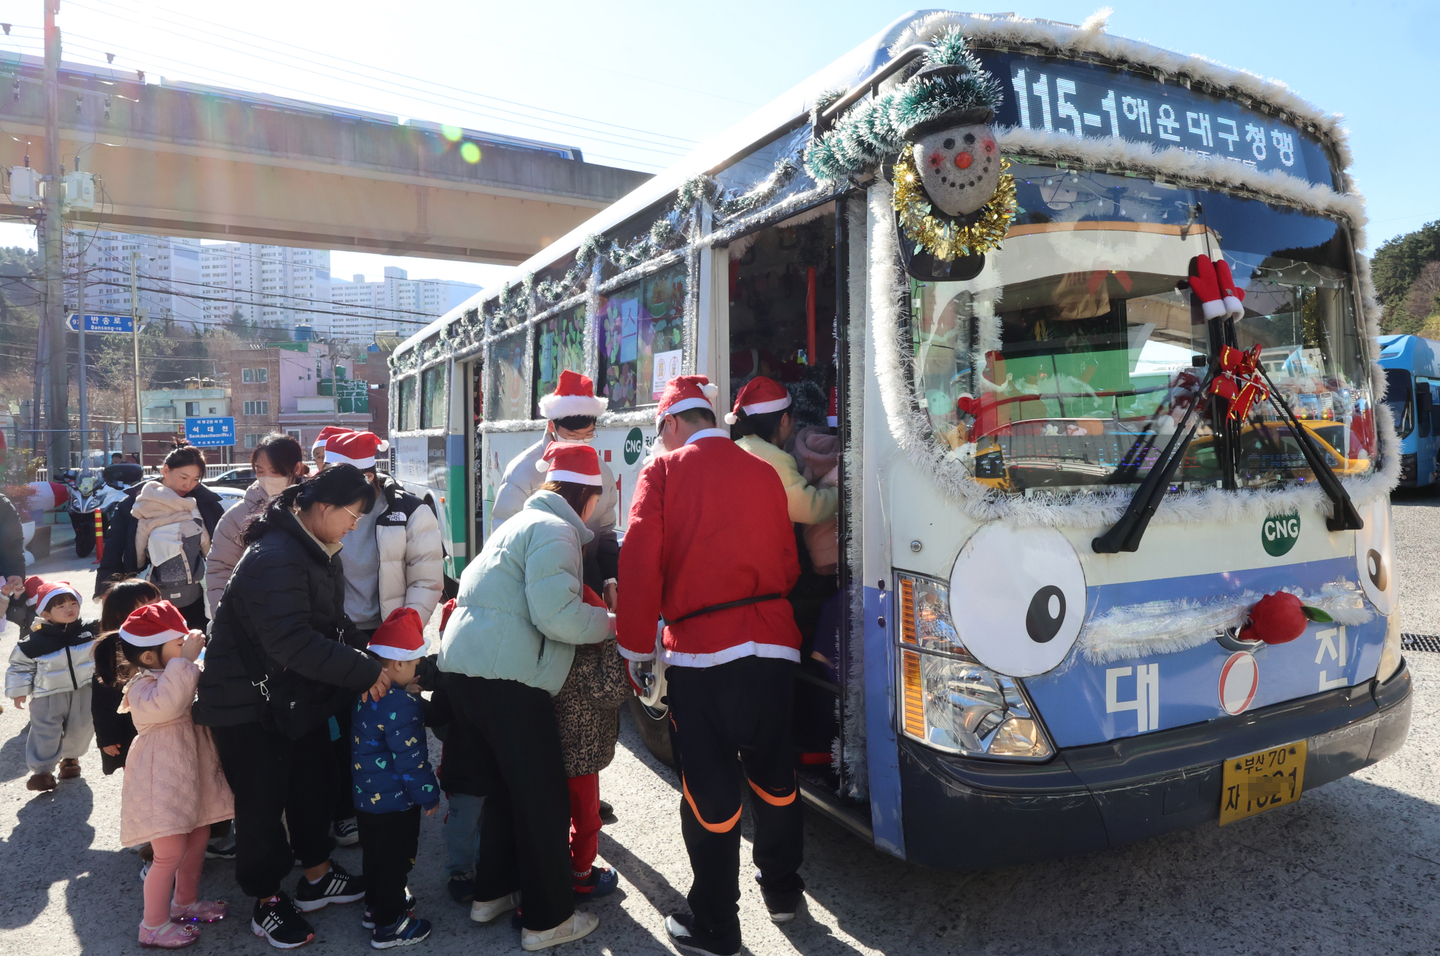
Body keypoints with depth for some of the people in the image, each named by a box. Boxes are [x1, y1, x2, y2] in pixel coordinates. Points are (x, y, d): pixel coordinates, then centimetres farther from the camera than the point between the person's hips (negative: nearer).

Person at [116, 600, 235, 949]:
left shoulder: (188, 674, 7)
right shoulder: (143, 686, -21)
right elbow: (166, 704, -42)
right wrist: (186, 660, -40)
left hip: (189, 773, 9)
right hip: (161, 780, -9)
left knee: (198, 836, 19)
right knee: (170, 853, -4)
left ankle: (185, 901, 40)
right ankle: (154, 926, 14)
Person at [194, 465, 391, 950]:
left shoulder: (314, 551, 4)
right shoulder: (276, 559, -29)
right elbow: (293, 642, -36)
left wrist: (362, 661, -1)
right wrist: (364, 672, -31)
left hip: (299, 693, 10)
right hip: (249, 700, -9)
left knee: (313, 782, 19)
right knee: (263, 798, 5)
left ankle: (317, 876, 37)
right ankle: (267, 901, 24)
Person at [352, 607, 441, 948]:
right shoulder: (401, 704, -28)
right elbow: (410, 758, -24)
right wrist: (428, 795, -13)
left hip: (364, 796, 9)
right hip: (395, 802, -9)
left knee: (374, 854, 24)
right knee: (395, 860, 7)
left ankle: (376, 905, 42)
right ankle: (388, 926, 20)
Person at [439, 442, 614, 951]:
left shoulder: (522, 522, 22)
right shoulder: (554, 530, -10)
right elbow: (557, 615, -20)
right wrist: (612, 622, -4)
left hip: (462, 666, 10)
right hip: (505, 675, -10)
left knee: (506, 786, 23)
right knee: (543, 797, 2)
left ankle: (491, 892, 35)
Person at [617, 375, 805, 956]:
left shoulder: (664, 471, -1)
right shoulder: (765, 473, 10)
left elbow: (639, 563, -8)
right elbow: (788, 565, 13)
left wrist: (635, 649, 0)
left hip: (700, 652, -4)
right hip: (773, 646, 5)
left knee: (711, 791, 6)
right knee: (772, 773, 21)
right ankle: (781, 890, 39)